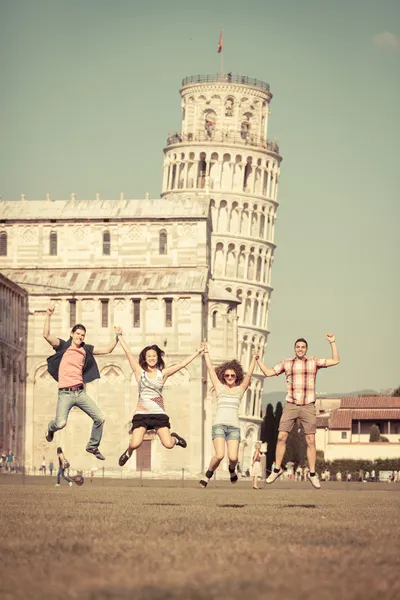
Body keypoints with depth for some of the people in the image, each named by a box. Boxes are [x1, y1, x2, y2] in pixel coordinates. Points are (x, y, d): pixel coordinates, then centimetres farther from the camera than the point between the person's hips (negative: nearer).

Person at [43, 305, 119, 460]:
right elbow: (46, 335, -12)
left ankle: (93, 446, 22)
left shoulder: (86, 349, 13)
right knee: (61, 424, -21)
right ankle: (51, 427, 19)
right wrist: (48, 316, -16)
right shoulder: (63, 346, 2)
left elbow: (107, 349, 17)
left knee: (99, 419, -1)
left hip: (80, 392, 5)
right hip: (65, 393, -5)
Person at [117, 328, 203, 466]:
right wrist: (119, 336, 6)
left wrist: (198, 352, 2)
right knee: (135, 444, -16)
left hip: (159, 414, 1)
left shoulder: (163, 373, 6)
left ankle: (175, 438, 28)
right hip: (141, 414, -1)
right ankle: (128, 452, 23)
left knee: (168, 444, -11)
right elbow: (128, 352, 4)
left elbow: (182, 364, 5)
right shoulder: (140, 371, 4)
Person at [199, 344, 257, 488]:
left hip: (234, 427, 1)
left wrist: (254, 358, 1)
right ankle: (208, 475, 5)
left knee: (233, 457, -13)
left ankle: (232, 469, 23)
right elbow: (210, 369, 10)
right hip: (219, 425, -1)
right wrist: (206, 353, 10)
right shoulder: (220, 388, 12)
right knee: (219, 455, -21)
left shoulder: (240, 389, 15)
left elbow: (249, 374, 8)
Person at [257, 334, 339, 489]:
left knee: (310, 441, -2)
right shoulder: (287, 363, 8)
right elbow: (268, 373, 12)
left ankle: (312, 474, 6)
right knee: (281, 437, -5)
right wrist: (257, 359, 6)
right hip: (290, 406, 1)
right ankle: (277, 469, 8)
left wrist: (332, 342, -4)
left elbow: (335, 361, 1)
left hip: (308, 407, -1)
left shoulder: (313, 362, 5)